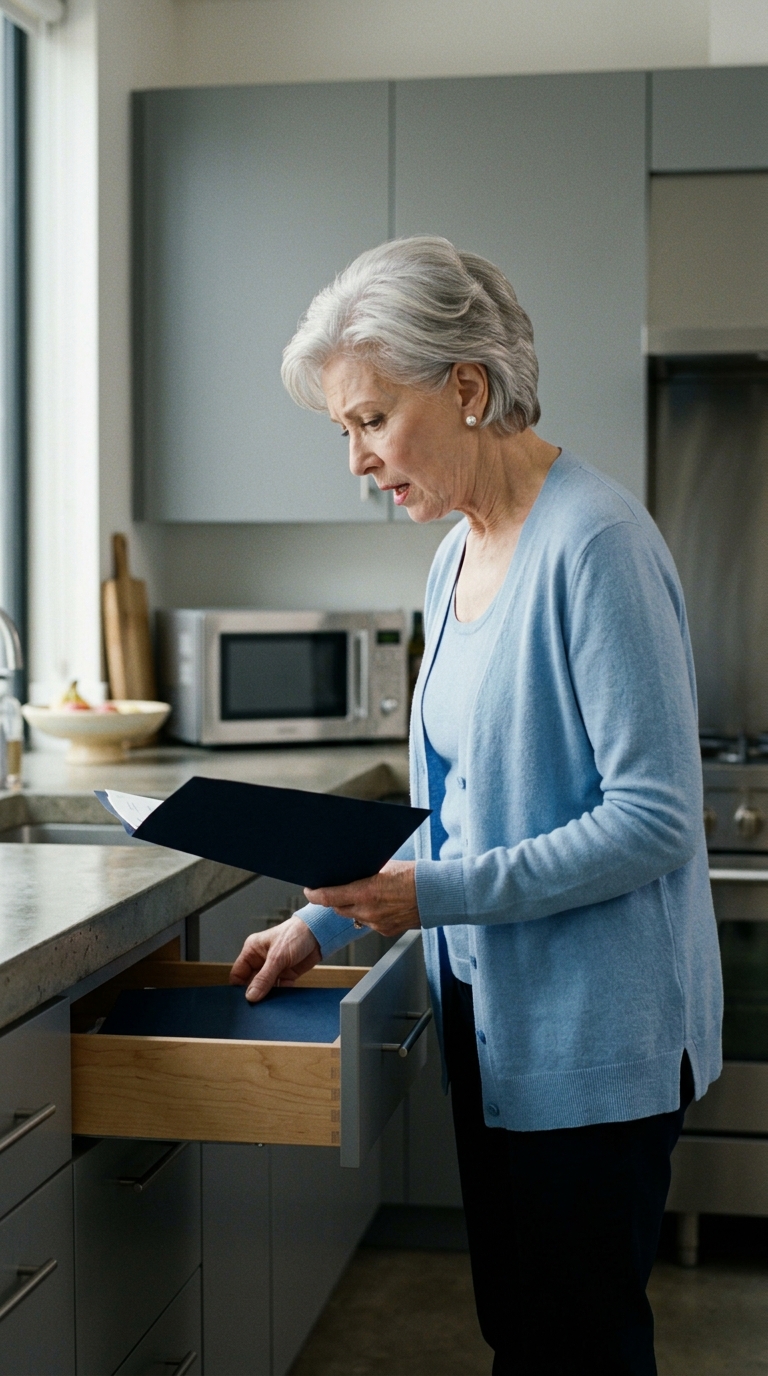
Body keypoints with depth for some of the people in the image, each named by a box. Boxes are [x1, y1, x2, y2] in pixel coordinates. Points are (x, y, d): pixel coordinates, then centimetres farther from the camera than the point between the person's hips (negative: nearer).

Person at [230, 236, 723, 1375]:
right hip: (492, 1016, 8)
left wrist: (443, 893, -24)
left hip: (595, 1033, -8)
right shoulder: (459, 559, 10)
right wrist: (327, 920, 9)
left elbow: (656, 819, -21)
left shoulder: (595, 543, -18)